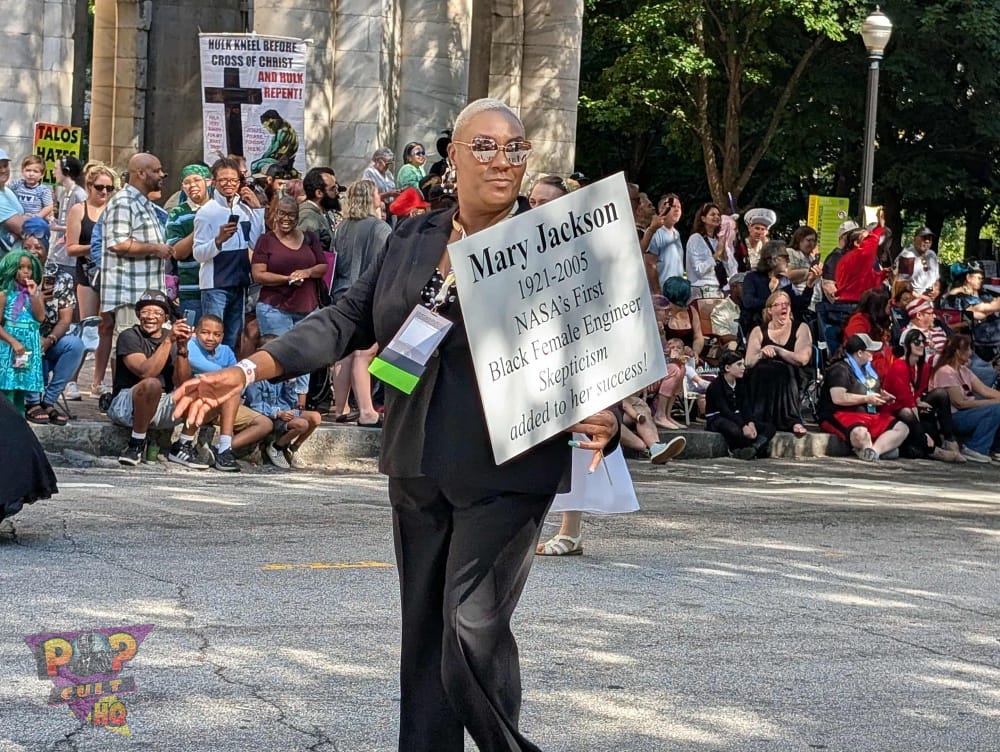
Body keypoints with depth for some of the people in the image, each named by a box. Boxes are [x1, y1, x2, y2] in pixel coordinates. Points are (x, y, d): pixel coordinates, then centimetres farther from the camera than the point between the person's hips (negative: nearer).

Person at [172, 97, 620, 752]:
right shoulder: (414, 239, 11)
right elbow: (350, 319, 10)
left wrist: (601, 415, -27)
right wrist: (247, 371, 0)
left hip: (507, 470, -5)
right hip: (418, 469, 5)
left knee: (472, 627, -14)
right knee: (424, 631, 10)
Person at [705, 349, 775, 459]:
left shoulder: (740, 384, 11)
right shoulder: (715, 385, -13)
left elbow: (745, 407, 0)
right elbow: (724, 410, -24)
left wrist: (750, 423, -21)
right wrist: (743, 426, -35)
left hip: (736, 418, 8)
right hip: (717, 420, -8)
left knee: (770, 427, -10)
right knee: (735, 430, -42)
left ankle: (753, 448, -34)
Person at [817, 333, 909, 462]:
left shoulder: (867, 368, 18)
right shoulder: (840, 369, -10)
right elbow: (838, 398, -23)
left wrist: (882, 396, 12)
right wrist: (867, 399, -15)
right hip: (842, 415, -9)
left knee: (901, 428, -8)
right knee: (860, 433, -42)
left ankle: (873, 450, -29)